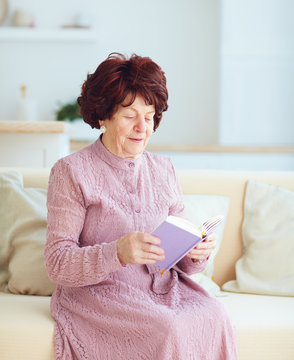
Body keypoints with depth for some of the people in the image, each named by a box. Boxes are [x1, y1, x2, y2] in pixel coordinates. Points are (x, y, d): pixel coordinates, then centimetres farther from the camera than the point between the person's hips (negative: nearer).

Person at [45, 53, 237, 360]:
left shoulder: (163, 170, 14)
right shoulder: (71, 172, -3)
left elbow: (180, 260, 14)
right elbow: (58, 264, -10)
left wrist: (197, 255, -10)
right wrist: (117, 253, -26)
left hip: (163, 288, 5)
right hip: (95, 292, -4)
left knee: (213, 317, -26)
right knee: (168, 330, -31)